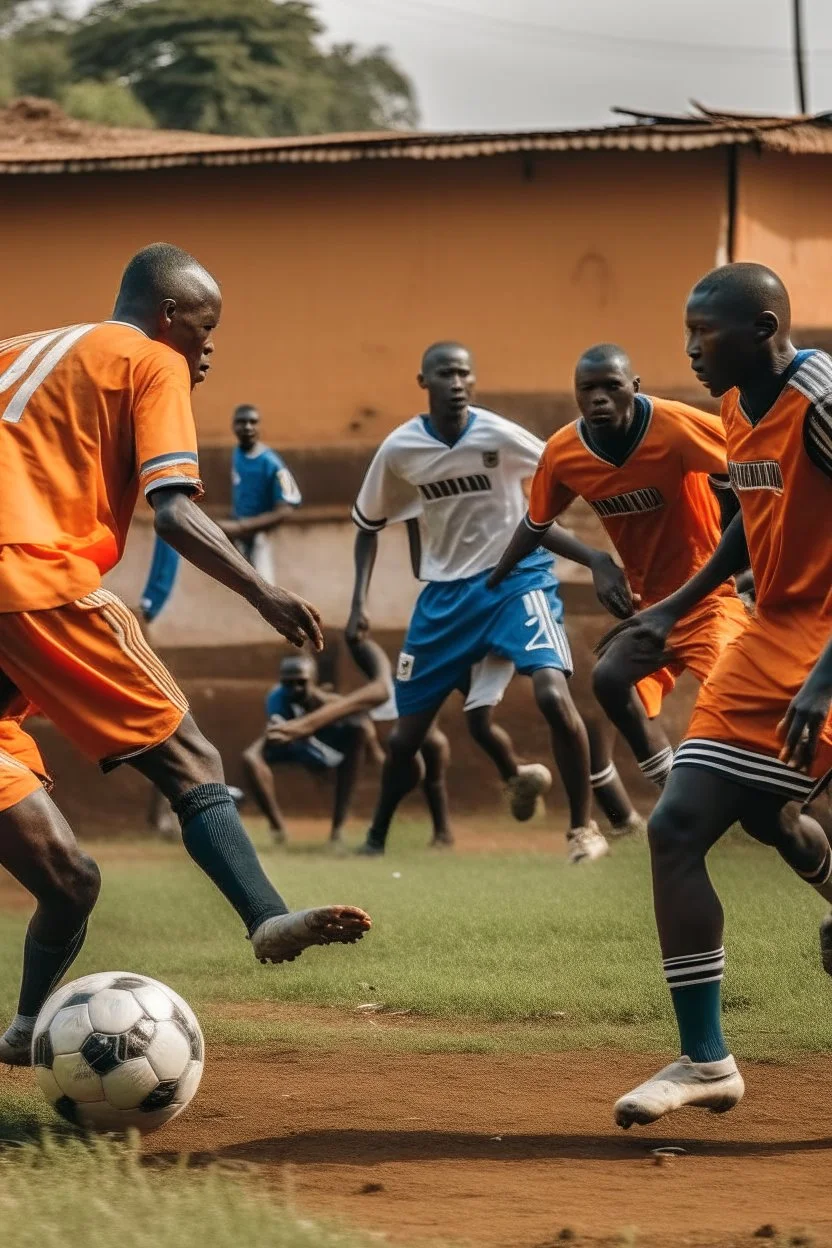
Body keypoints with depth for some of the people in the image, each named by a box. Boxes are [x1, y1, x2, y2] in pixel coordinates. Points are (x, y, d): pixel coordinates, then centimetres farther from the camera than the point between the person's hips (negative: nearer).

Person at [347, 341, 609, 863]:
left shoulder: (499, 436, -16)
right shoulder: (399, 450, -7)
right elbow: (370, 524, 10)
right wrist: (360, 601, 3)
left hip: (516, 575, -3)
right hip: (445, 590, 3)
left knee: (553, 694, -25)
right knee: (405, 734, 6)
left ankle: (584, 827, -10)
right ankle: (376, 836, 31)